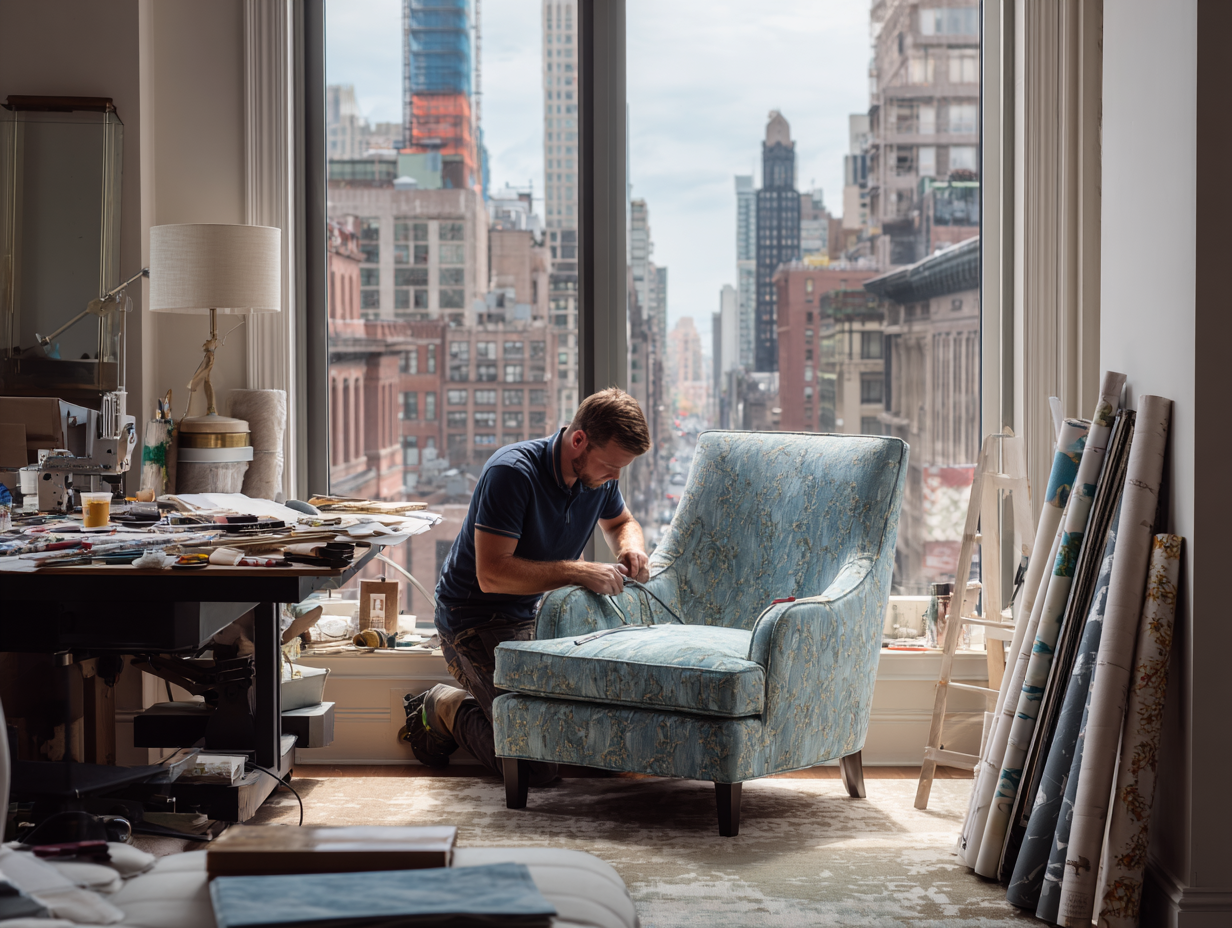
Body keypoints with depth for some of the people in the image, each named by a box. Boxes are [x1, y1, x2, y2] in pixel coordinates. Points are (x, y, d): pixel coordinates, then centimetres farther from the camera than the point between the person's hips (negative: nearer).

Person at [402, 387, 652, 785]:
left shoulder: (599, 477, -2)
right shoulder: (512, 472, -26)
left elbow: (621, 522, 21)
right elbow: (491, 574, -30)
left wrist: (631, 547, -4)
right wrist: (578, 571, -33)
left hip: (533, 616, 8)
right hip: (476, 618, -8)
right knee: (537, 765, -19)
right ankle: (448, 709, 9)